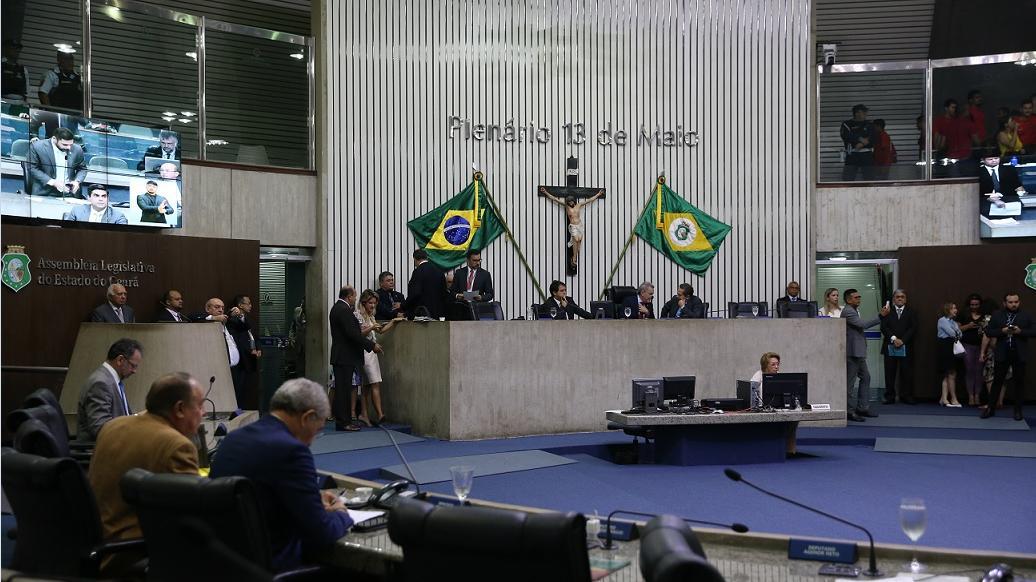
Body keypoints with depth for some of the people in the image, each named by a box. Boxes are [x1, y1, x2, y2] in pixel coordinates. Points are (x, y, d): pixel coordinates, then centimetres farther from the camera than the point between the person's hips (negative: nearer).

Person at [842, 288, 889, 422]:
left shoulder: (853, 311, 18)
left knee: (865, 378, 13)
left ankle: (862, 408, 18)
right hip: (852, 352, -11)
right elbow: (863, 324, -26)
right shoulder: (847, 312, -16)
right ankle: (848, 411, 1)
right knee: (849, 382, -5)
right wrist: (881, 316, -26)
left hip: (858, 352, 11)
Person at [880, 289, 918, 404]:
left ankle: (906, 396, 6)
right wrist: (893, 338, -13)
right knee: (890, 373, 1)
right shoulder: (888, 311, 10)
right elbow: (884, 327, 0)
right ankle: (889, 397, 6)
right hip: (890, 347, 0)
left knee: (907, 373, 0)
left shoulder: (911, 312, 9)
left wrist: (902, 340, -11)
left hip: (906, 347, 0)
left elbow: (913, 329, 0)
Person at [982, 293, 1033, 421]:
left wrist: (1020, 331, -16)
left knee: (1019, 382, 6)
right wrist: (1002, 331, -14)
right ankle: (990, 408, 10)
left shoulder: (1026, 317, 4)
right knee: (997, 381, 4)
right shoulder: (997, 316, 5)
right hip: (1002, 354, 0)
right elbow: (988, 331, 1)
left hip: (1019, 354, 0)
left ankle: (1018, 410, 14)